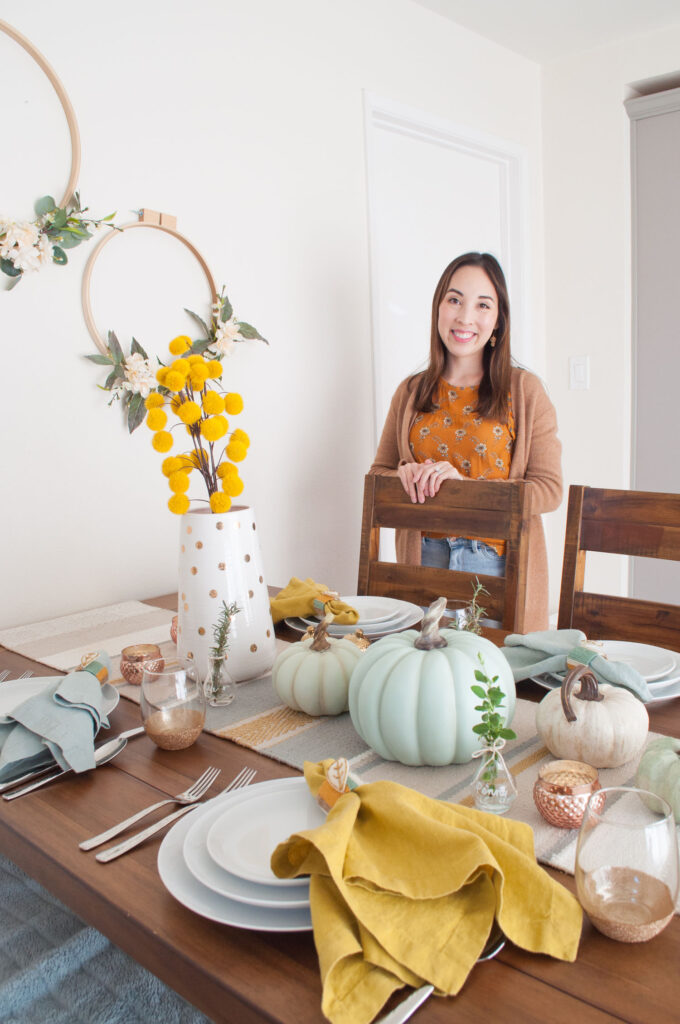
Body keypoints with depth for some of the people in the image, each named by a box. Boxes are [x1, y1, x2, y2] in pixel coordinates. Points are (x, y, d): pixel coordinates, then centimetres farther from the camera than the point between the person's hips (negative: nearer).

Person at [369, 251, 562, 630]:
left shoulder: (525, 391, -1)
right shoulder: (411, 392, 8)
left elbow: (550, 489, -7)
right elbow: (379, 472, 13)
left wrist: (465, 485, -18)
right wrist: (405, 478, -10)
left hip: (498, 563, -2)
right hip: (424, 559, 2)